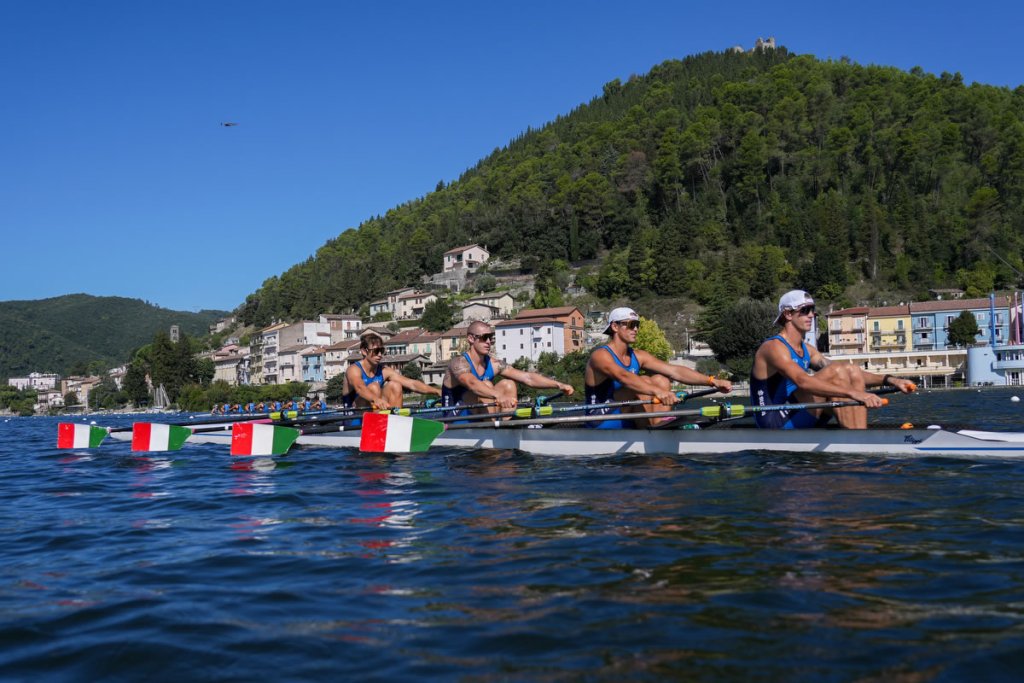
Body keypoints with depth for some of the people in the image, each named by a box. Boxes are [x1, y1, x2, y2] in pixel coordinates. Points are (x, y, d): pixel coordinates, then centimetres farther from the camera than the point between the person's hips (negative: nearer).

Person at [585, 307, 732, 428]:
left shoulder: (637, 356, 7)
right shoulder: (600, 355, -15)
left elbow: (675, 371, -3)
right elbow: (622, 376, -36)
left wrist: (712, 381, -16)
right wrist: (658, 392, -51)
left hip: (628, 425, 7)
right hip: (601, 425, -7)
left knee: (661, 380, -7)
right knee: (644, 382, -22)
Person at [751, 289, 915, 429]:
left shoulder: (806, 350, 17)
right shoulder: (774, 347, -12)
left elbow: (851, 375, 13)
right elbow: (802, 381, -30)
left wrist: (890, 380, -2)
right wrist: (852, 393, -39)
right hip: (776, 422, -9)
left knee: (853, 372, -3)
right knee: (837, 372, -21)